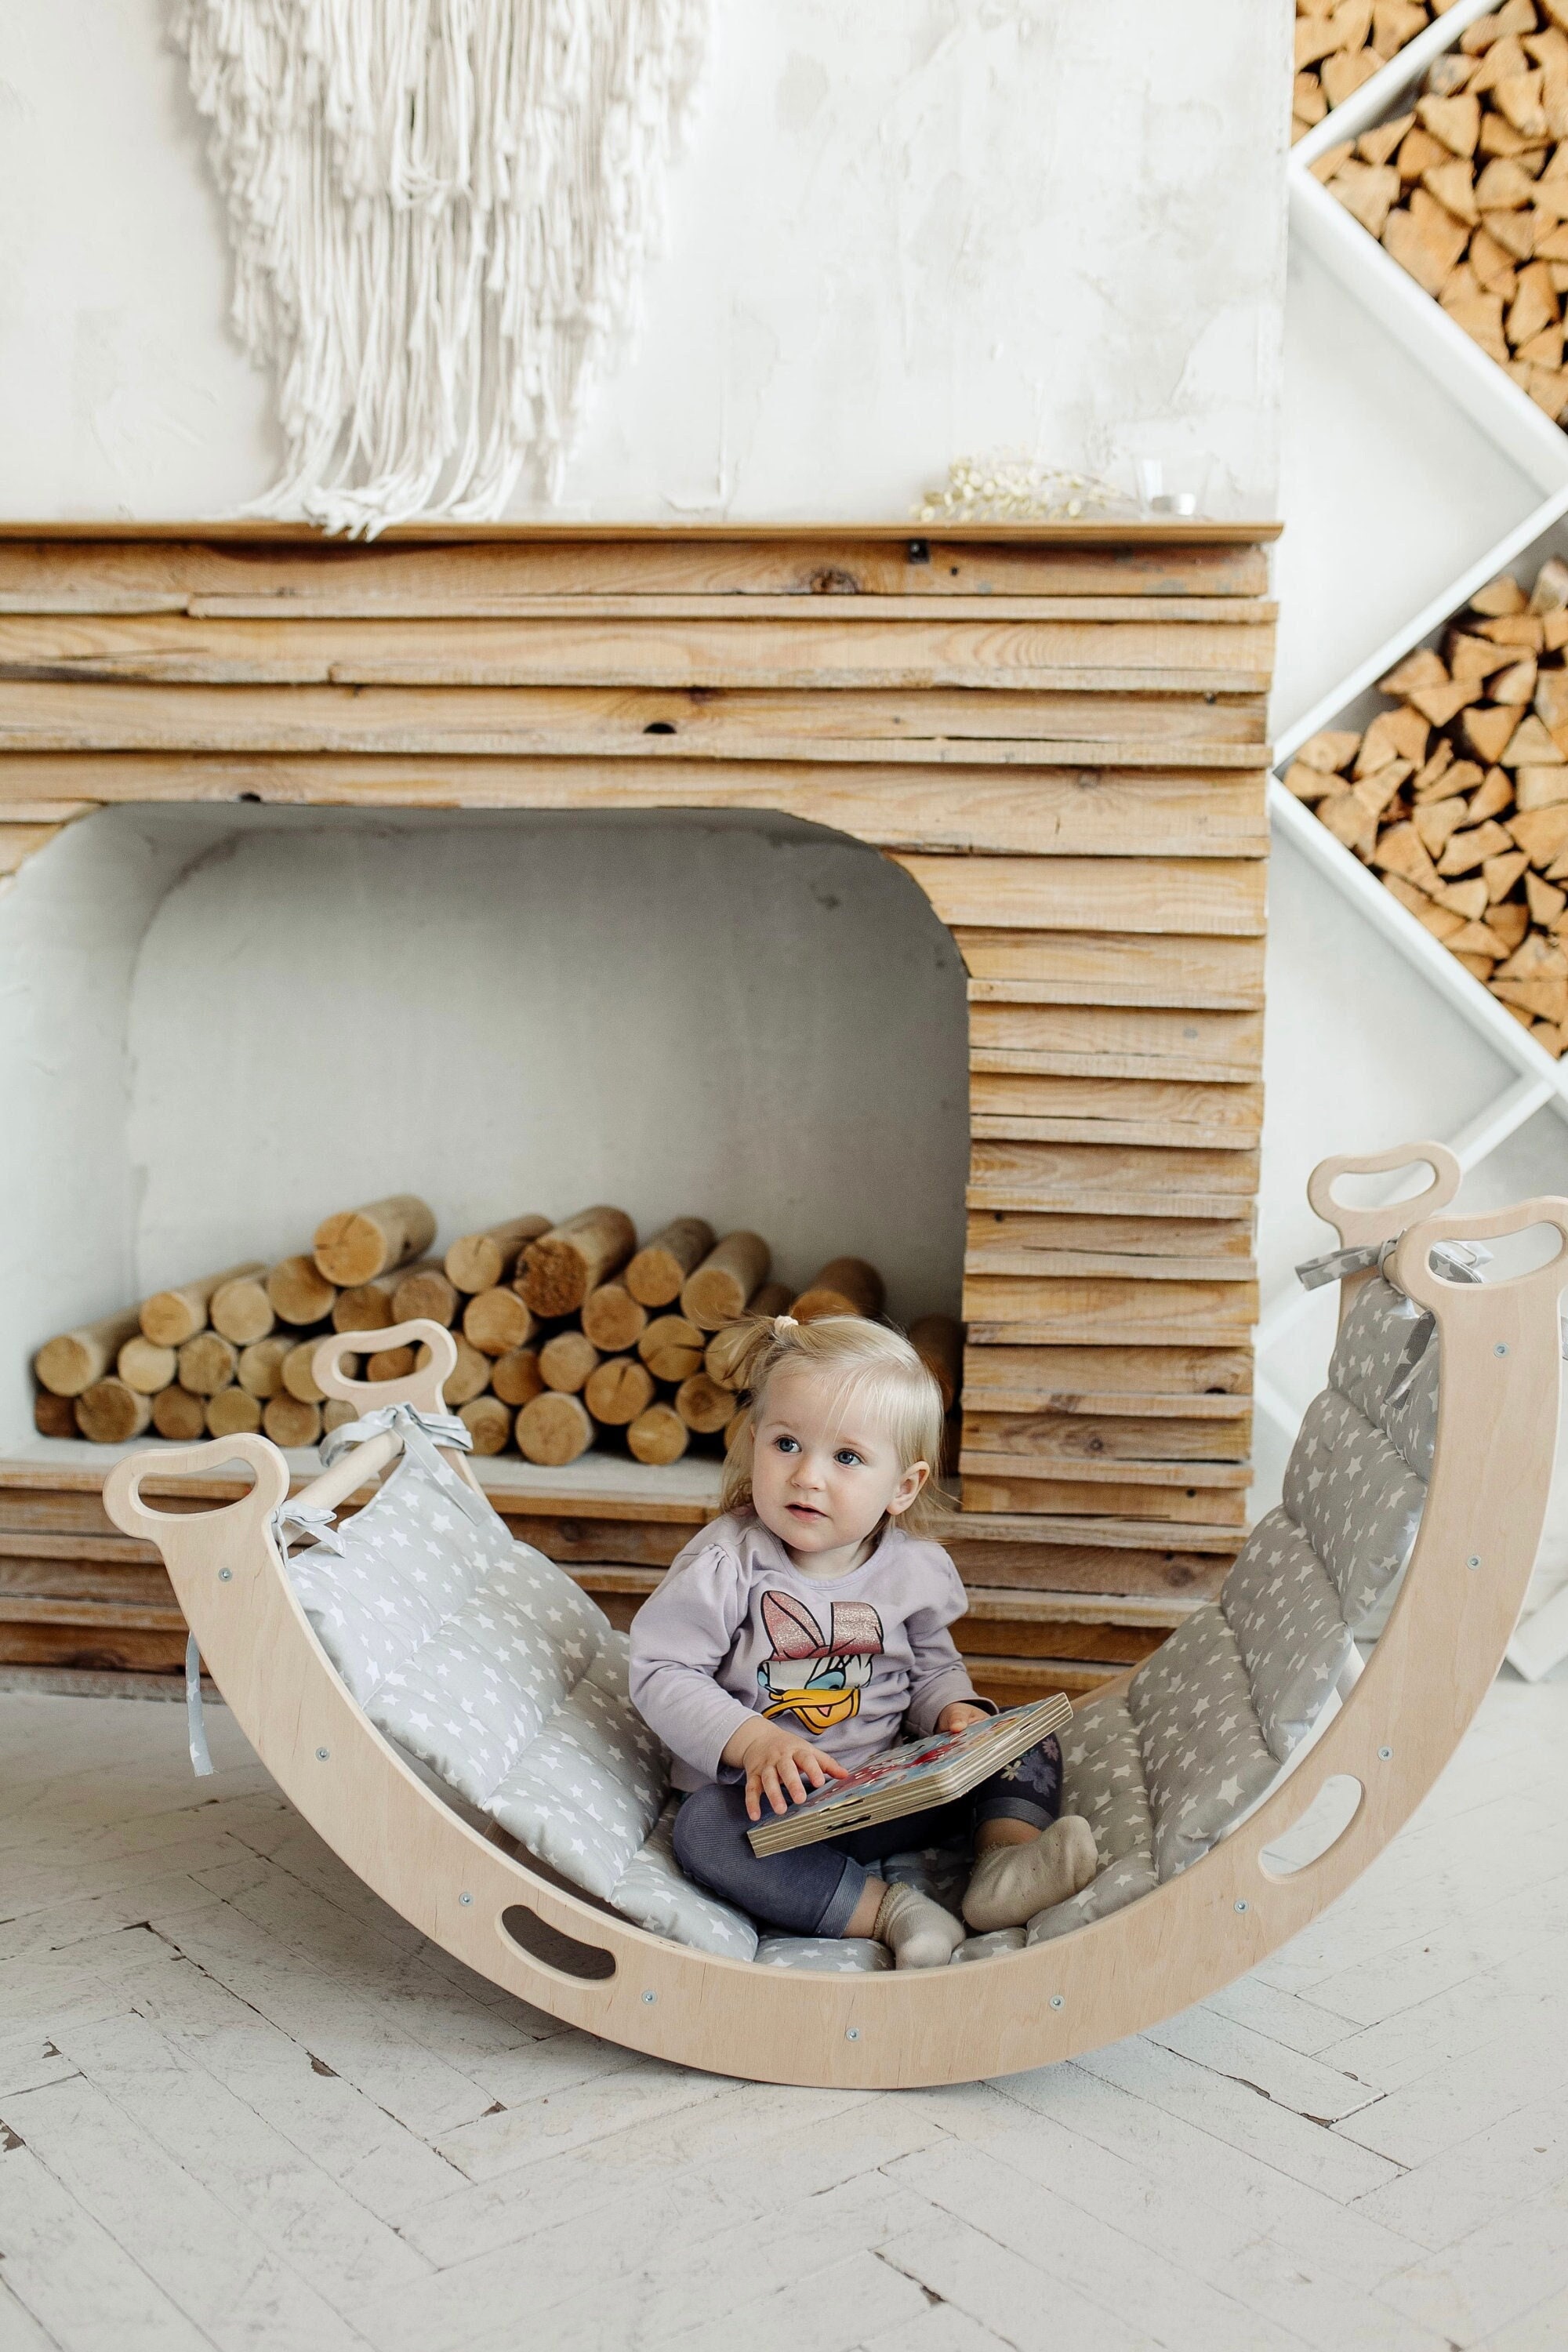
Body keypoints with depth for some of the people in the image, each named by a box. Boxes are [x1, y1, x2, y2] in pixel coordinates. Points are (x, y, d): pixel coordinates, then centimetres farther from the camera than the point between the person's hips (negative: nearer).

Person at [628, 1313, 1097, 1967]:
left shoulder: (914, 1570, -1)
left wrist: (954, 1708, -7)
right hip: (767, 1795, -3)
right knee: (702, 1828, -33)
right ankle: (885, 1910, -34)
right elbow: (661, 1673, -14)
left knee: (1026, 1745, -3)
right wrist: (753, 1742, -26)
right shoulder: (727, 1564, -13)